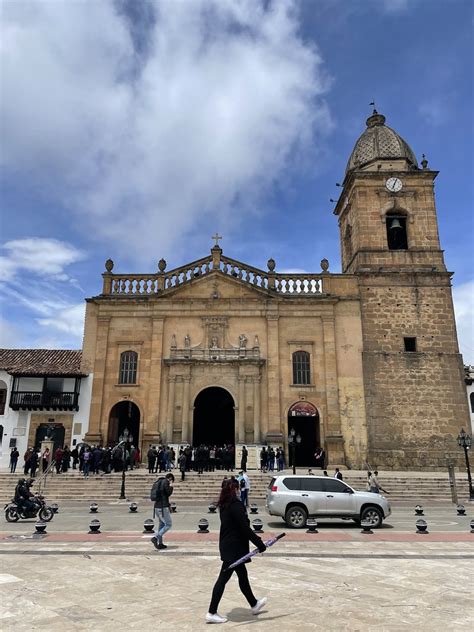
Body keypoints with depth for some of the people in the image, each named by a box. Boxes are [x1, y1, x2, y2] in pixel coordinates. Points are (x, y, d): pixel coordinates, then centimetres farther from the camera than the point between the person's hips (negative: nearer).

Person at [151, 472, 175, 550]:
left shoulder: (158, 482, 16)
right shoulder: (165, 482, -10)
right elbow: (169, 493, -12)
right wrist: (171, 486, 3)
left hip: (157, 507, 9)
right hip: (163, 507, -9)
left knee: (161, 525, 16)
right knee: (168, 524, -3)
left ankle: (160, 543, 16)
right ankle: (155, 537, -13)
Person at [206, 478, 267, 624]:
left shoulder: (224, 505, 7)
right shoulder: (236, 505, -21)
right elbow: (245, 528, -22)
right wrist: (260, 544, -14)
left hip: (227, 545, 9)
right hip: (234, 547, -9)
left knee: (242, 575, 21)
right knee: (223, 578, 1)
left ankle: (254, 604, 36)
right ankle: (212, 613, 10)